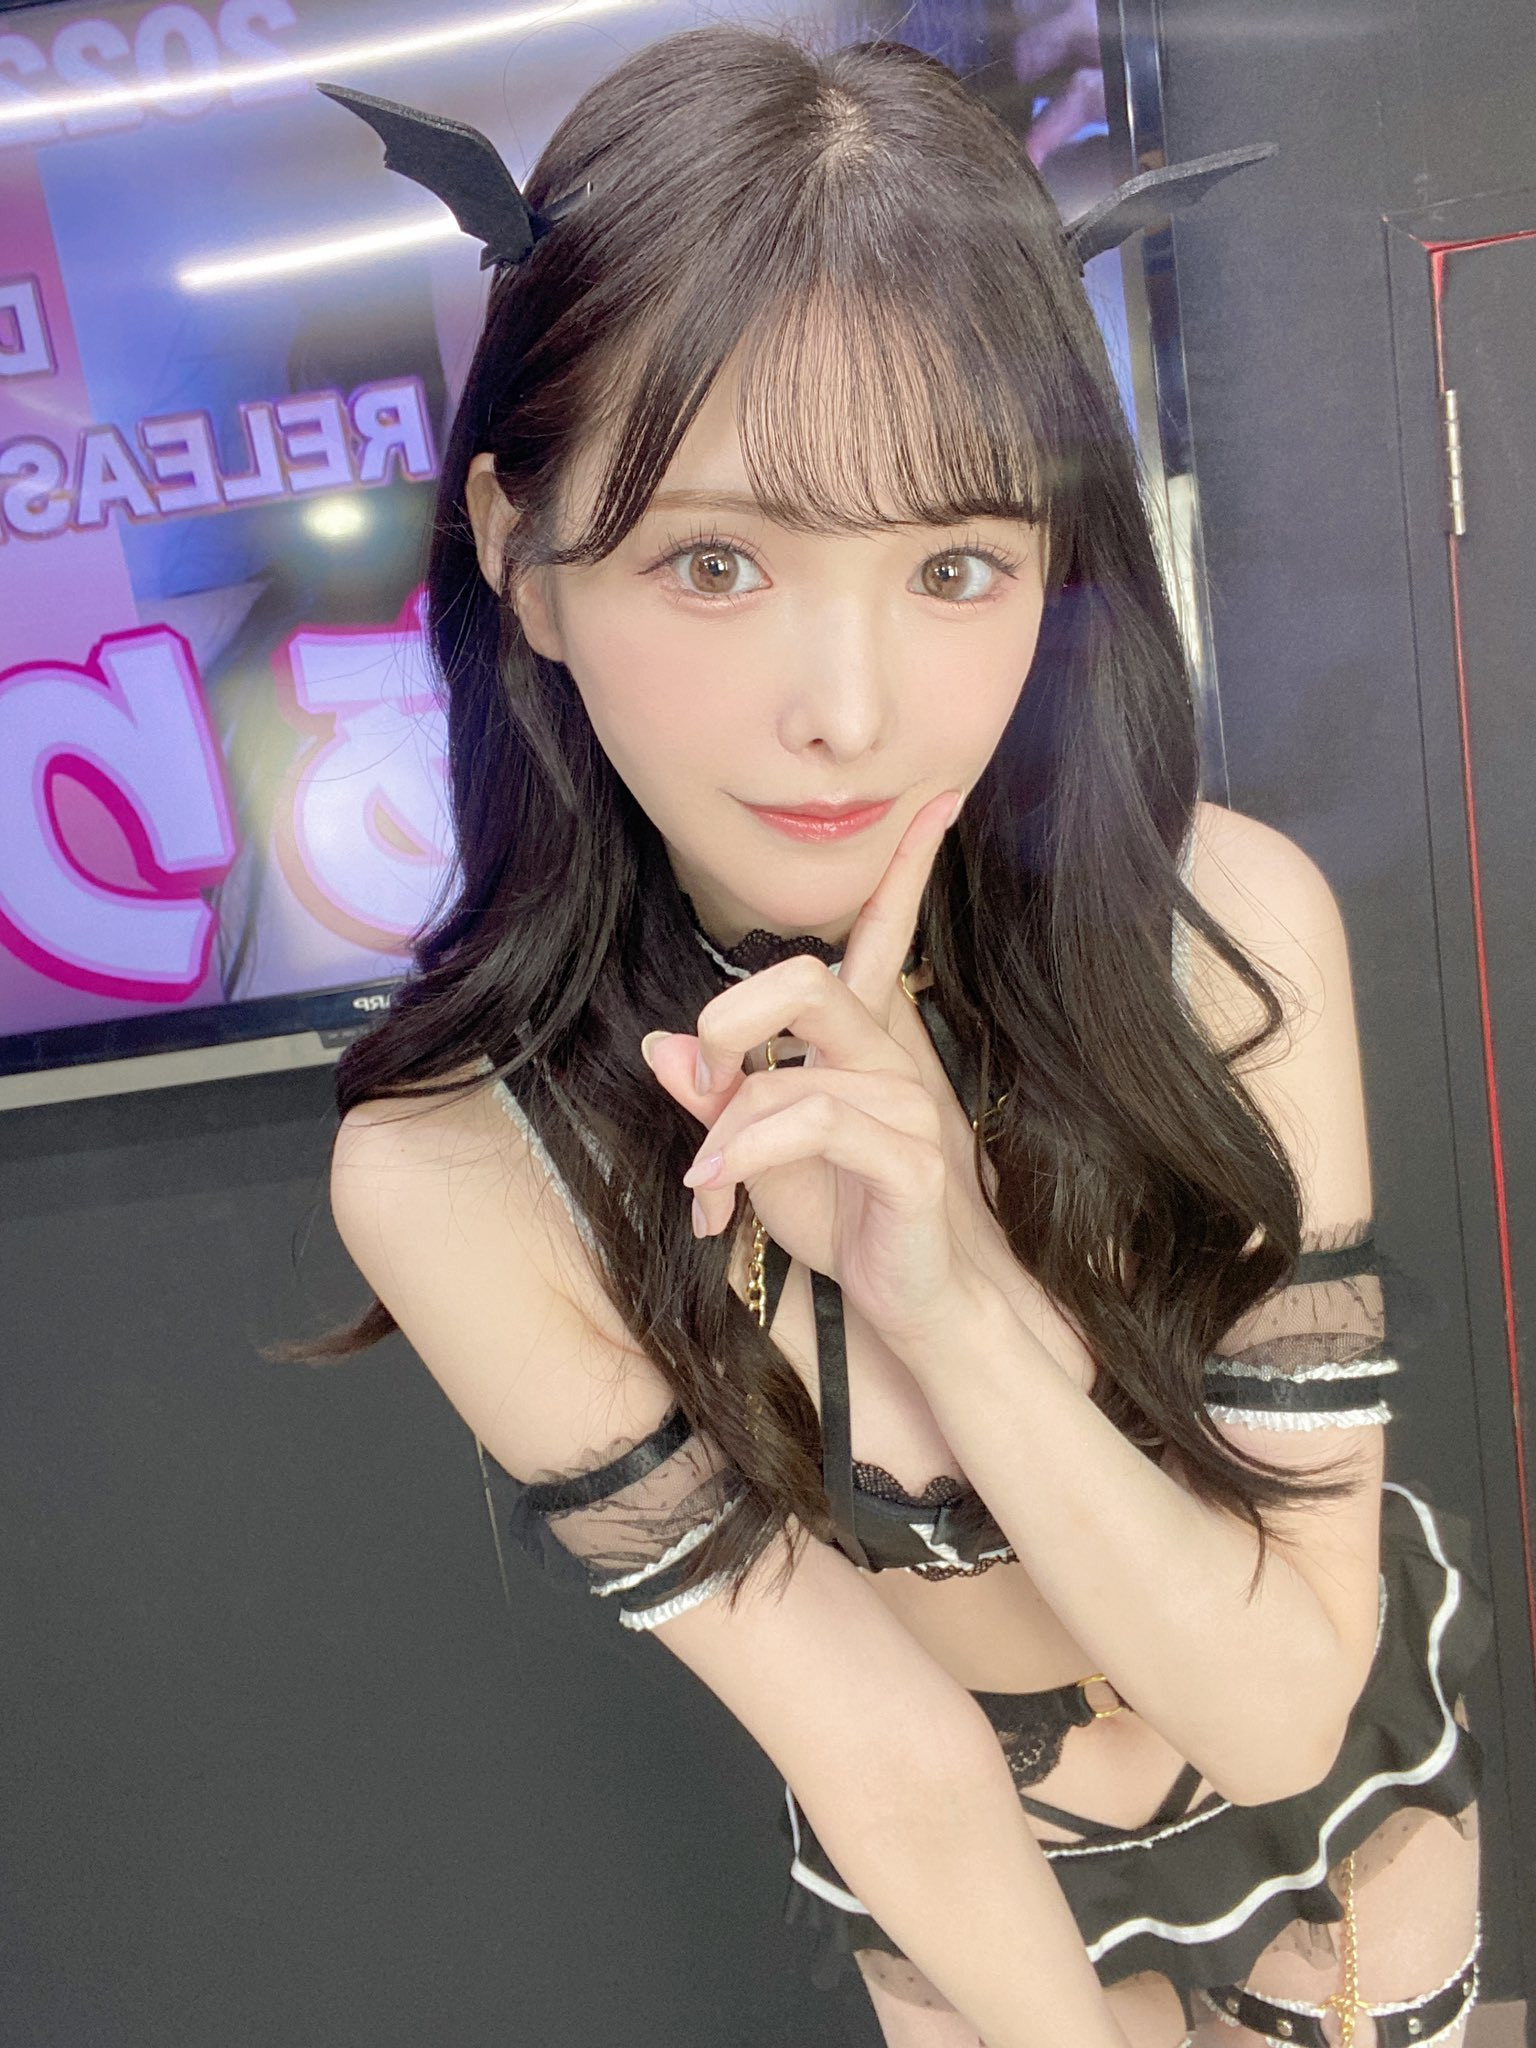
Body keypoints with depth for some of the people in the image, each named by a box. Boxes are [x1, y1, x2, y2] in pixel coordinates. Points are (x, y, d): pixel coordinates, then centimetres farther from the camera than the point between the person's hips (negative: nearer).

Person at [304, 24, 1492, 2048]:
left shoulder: (1230, 926, -29)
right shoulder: (456, 1163, -32)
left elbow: (1289, 1700, -27)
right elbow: (898, 1768, -23)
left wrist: (962, 1287, -41)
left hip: (1374, 1773, 2)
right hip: (974, 1876, -1)